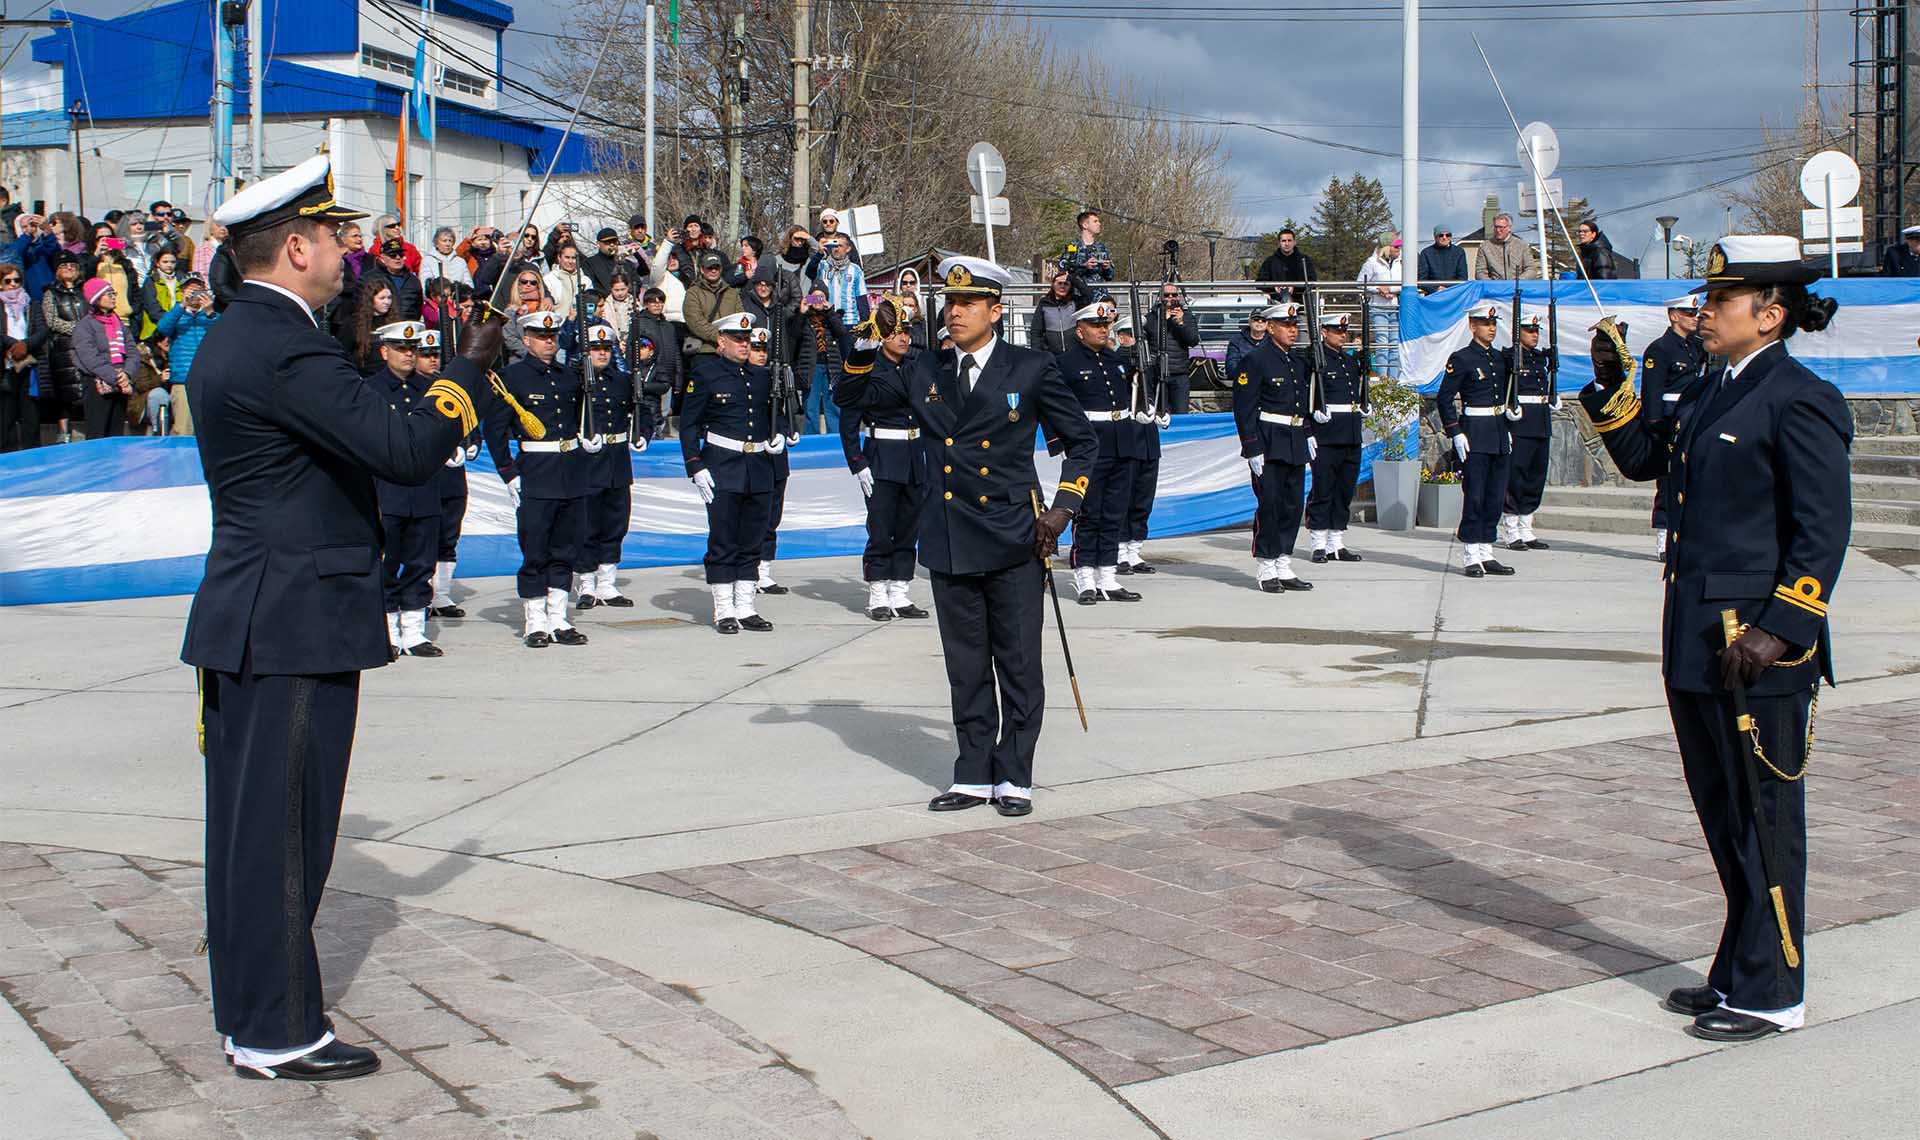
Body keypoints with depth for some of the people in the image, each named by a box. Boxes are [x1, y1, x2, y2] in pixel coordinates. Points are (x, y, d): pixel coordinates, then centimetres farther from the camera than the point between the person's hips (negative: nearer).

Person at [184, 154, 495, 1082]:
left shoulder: (232, 338, 14)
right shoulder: (285, 347, -19)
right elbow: (406, 451, -23)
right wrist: (469, 369, -10)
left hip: (243, 623, 10)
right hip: (296, 626, -10)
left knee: (249, 825, 15)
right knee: (284, 830, -2)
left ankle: (248, 1018, 25)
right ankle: (276, 1035, 7)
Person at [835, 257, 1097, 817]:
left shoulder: (1031, 368, -1)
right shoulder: (925, 370, 9)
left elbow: (1082, 441, 7)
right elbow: (851, 396, 17)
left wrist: (1063, 507, -4)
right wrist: (870, 338, 2)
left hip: (1013, 540, -3)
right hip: (949, 542, 3)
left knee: (1018, 665, 2)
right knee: (966, 667, 10)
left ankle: (1014, 778, 13)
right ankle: (974, 776, 19)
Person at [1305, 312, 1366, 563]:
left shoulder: (1352, 360, 17)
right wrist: (1314, 411, -24)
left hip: (1352, 436, 8)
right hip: (1327, 436, -8)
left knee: (1346, 489, 9)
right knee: (1322, 490, -4)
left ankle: (1337, 544, 15)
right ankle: (1319, 545, 3)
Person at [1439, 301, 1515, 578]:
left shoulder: (1500, 358, 14)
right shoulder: (1461, 359, -7)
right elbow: (1445, 399, -8)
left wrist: (1508, 429, 17)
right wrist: (1456, 434, -14)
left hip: (1500, 434, 7)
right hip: (1474, 435, -7)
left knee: (1495, 497, 7)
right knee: (1474, 497, -7)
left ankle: (1486, 554, 13)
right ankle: (1471, 558, -2)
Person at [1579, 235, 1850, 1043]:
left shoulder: (1799, 401, -13)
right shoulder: (1710, 395, 13)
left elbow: (1823, 531, -17)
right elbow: (1644, 461, 24)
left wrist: (1779, 628, -22)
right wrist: (1612, 390, 10)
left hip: (1758, 651, -9)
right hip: (1697, 644, 9)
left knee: (1765, 820, 3)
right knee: (1723, 817, 17)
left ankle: (1771, 995, 15)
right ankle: (1740, 974, 29)